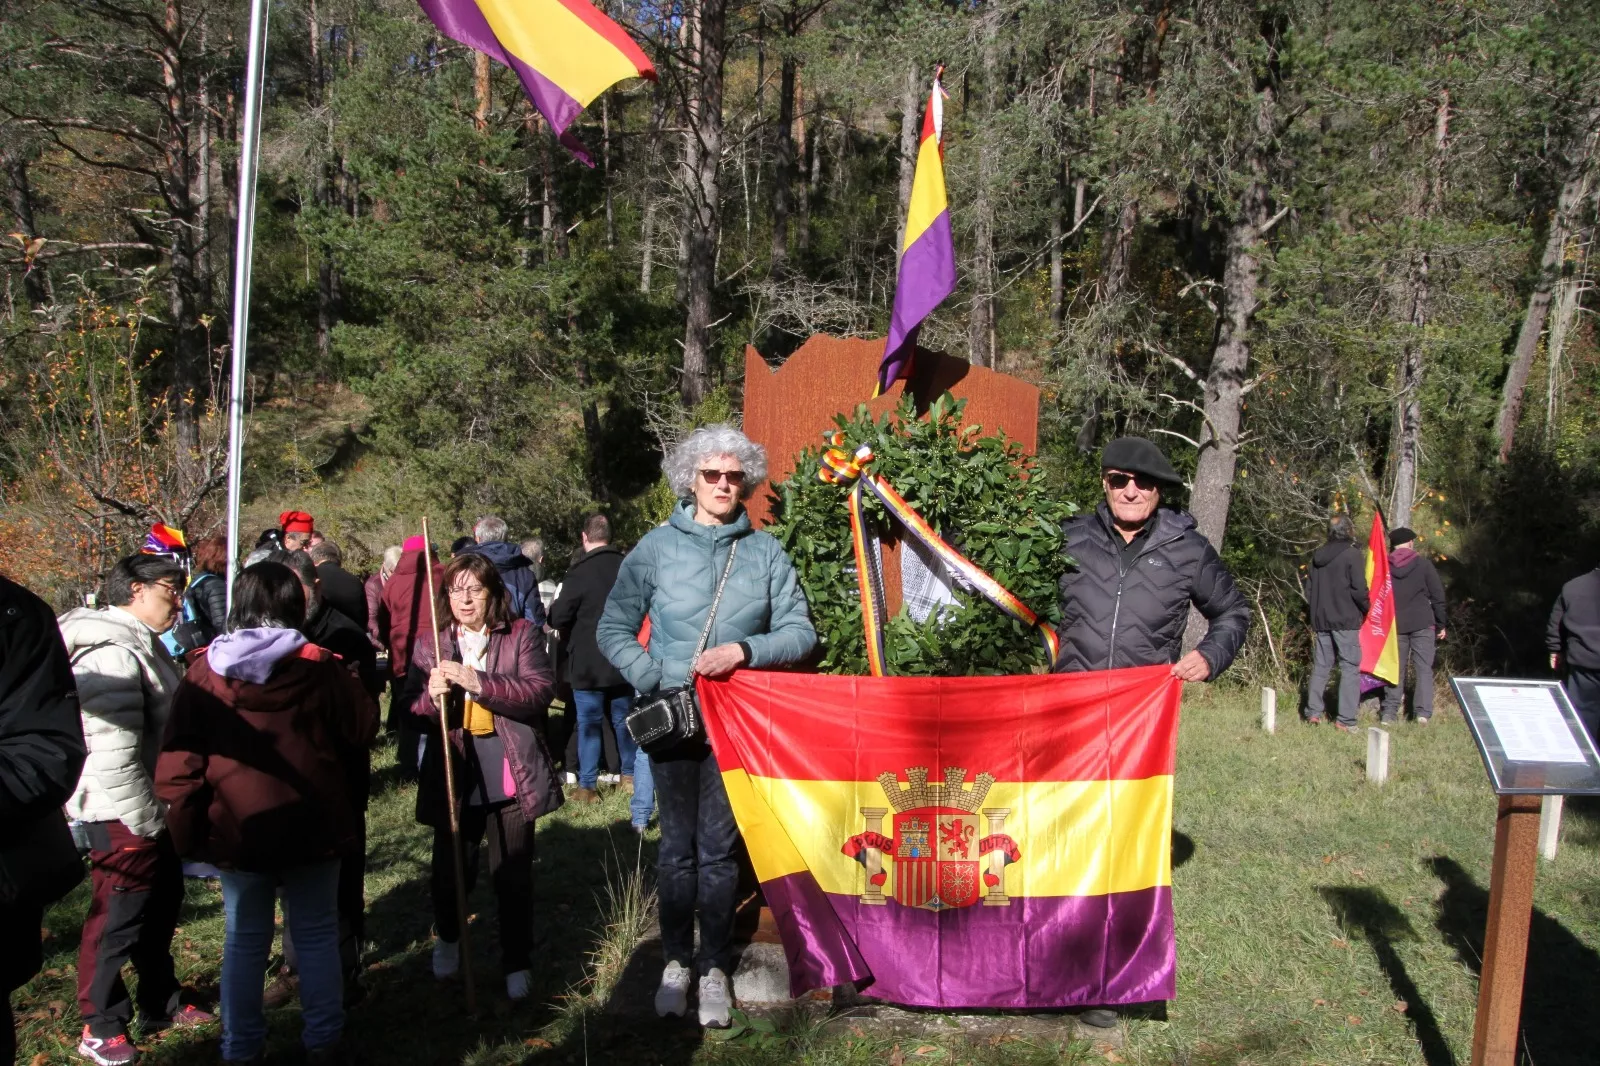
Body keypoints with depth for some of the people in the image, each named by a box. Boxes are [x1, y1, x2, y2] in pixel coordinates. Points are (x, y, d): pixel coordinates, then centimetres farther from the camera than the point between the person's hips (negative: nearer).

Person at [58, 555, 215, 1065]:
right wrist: (147, 819, -20)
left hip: (154, 810, 10)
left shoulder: (142, 644, 11)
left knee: (162, 906, 20)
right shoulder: (111, 655, -22)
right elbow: (113, 756, -27)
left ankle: (160, 1002, 34)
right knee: (119, 918, 2)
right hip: (124, 817, -10)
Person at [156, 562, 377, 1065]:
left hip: (236, 830, 1)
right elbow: (363, 727, 0)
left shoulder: (205, 672, -6)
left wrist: (186, 827, 3)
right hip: (312, 825, -1)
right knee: (316, 935, 13)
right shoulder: (320, 668, -11)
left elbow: (179, 760, -5)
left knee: (244, 939, 14)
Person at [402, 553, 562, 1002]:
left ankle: (517, 963, 25)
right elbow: (410, 705, 2)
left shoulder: (521, 635, -2)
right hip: (454, 778, 2)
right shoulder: (430, 645, 7)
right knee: (449, 872, 12)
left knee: (514, 877, 7)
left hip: (511, 778, -2)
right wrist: (433, 696, -21)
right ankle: (447, 939, 43)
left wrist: (478, 683, -25)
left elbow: (540, 690, -14)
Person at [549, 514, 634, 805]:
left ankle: (587, 786, 4)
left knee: (588, 723, 3)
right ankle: (629, 776, 25)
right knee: (623, 719, 16)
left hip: (588, 663, -5)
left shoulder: (580, 571, -16)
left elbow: (557, 617, -16)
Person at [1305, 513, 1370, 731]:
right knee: (1350, 668, -3)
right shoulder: (1352, 554, -9)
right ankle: (1345, 719, -7)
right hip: (1345, 620, -6)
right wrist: (1365, 609, 2)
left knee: (1320, 666, 12)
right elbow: (1359, 589, -14)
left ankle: (1313, 712, 12)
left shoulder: (1317, 556, 10)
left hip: (1320, 620, 6)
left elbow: (1309, 590, 13)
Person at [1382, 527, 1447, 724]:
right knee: (1424, 668, 2)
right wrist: (1441, 624, 6)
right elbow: (1438, 595, -1)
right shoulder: (1423, 564, -2)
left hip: (1395, 625, 2)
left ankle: (1389, 711, 6)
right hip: (1422, 624, -2)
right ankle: (1422, 712, -4)